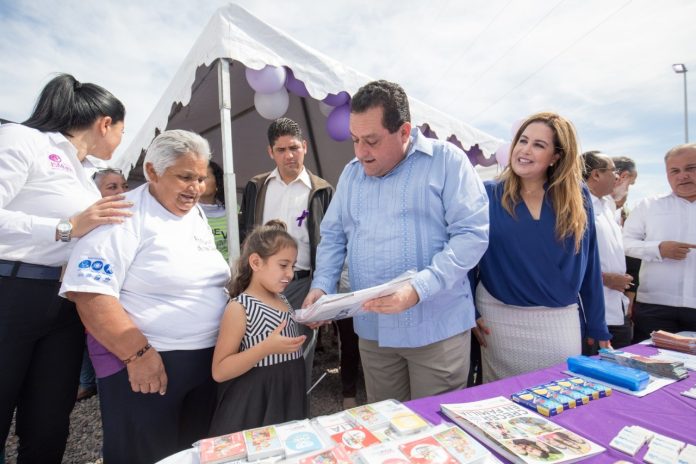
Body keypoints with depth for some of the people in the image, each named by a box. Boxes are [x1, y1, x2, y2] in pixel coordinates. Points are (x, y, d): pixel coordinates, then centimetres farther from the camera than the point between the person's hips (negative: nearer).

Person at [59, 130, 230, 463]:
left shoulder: (197, 215, 9)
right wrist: (138, 353, -23)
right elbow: (89, 292, -22)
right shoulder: (124, 216, -14)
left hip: (207, 359, 7)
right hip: (146, 362, -7)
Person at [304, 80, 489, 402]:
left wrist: (417, 290, -24)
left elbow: (472, 233, -13)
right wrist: (321, 285, -3)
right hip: (372, 329, 5)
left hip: (437, 327, -4)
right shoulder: (351, 173, 10)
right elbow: (333, 237, 14)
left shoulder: (446, 160, -7)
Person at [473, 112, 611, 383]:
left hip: (562, 321, 2)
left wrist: (597, 326, 7)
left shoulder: (577, 198, 1)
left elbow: (589, 266, 4)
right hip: (501, 319, -1)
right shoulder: (488, 195, -5)